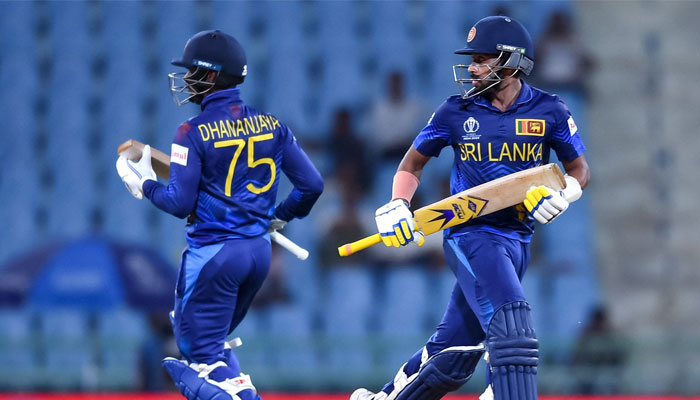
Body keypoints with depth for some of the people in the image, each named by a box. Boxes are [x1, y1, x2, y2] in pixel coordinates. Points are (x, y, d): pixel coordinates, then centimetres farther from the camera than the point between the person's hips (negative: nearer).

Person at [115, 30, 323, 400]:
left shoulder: (194, 133, -14)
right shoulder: (270, 126, 2)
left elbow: (180, 203, -16)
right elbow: (311, 184, 2)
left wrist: (144, 185, 2)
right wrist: (279, 217, 20)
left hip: (213, 253, -6)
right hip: (259, 250, 7)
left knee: (204, 352, 2)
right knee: (213, 341, 24)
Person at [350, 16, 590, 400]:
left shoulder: (548, 111, 1)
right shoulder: (457, 111, 0)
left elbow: (580, 170, 10)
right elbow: (412, 163, 12)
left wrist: (560, 195, -11)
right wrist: (396, 206, -5)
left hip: (517, 239, 3)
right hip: (470, 235, -3)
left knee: (454, 355, 10)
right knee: (512, 334, -21)